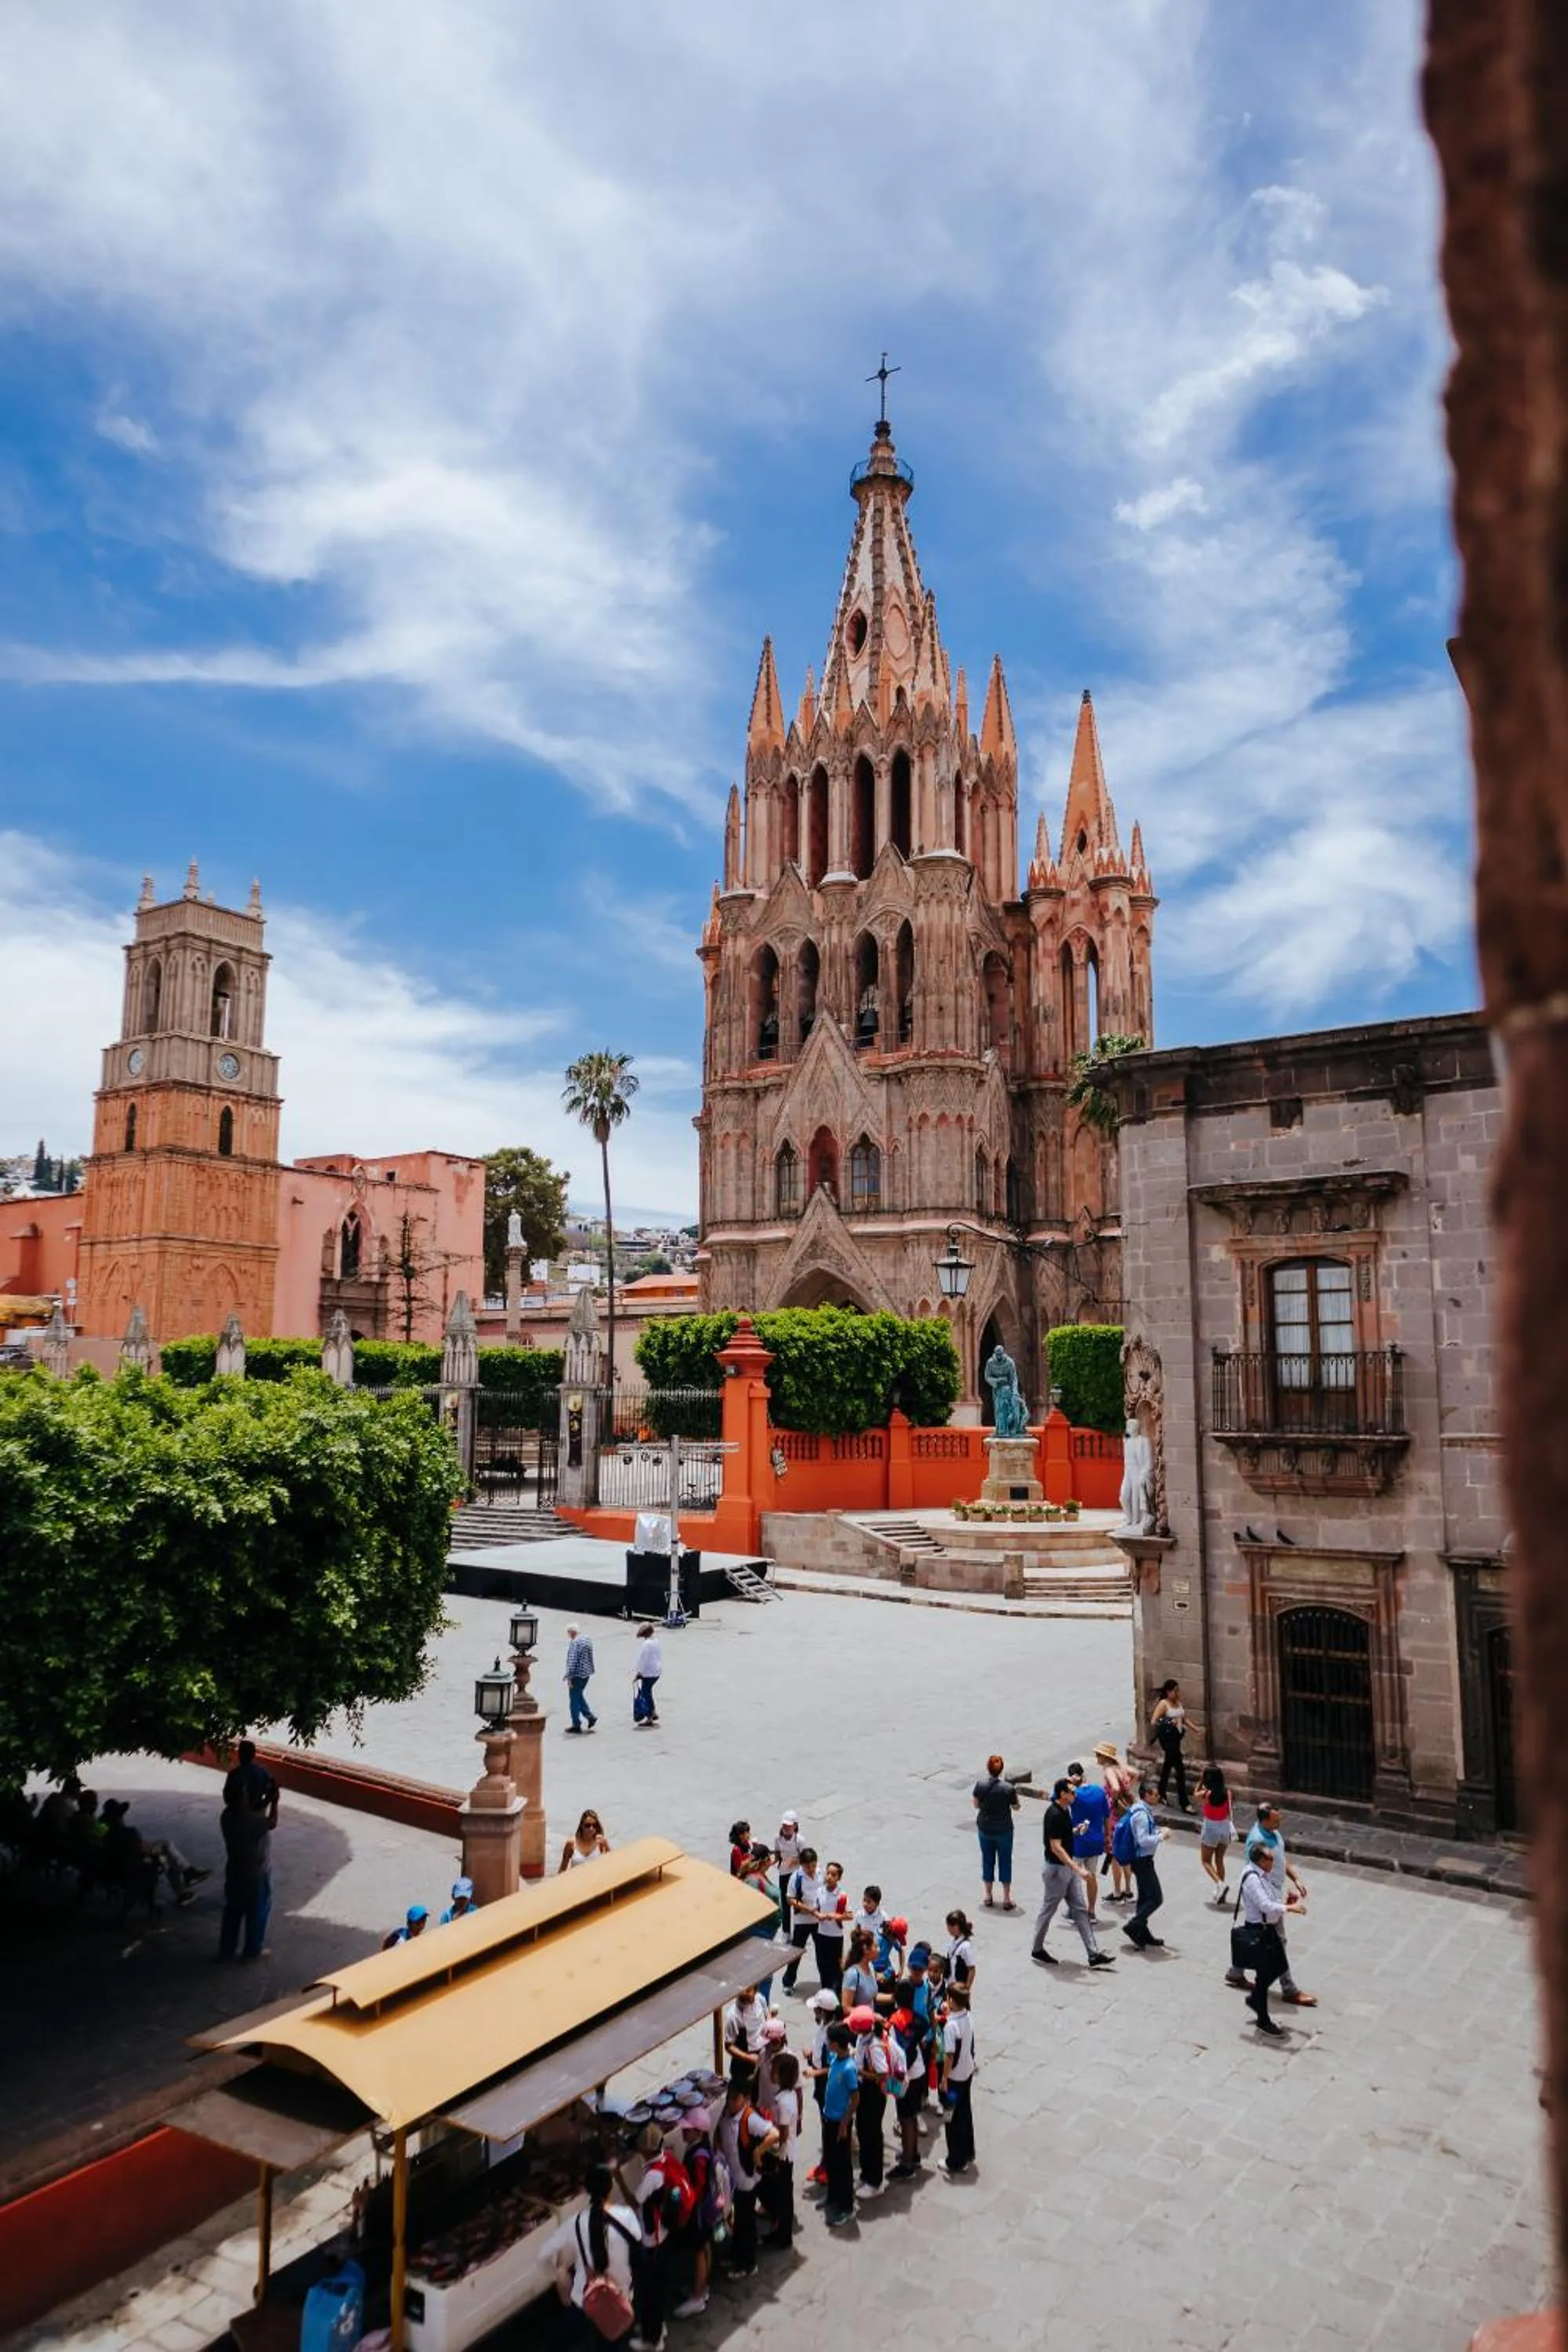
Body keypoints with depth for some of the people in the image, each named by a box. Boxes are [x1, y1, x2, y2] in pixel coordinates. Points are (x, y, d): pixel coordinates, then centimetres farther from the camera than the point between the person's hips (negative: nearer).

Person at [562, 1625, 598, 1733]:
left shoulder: (574, 1643, -18)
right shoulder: (587, 1639, 9)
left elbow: (572, 1661, -22)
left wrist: (569, 1676, -19)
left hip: (577, 1675, -9)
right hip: (587, 1673, 9)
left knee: (574, 1700, 3)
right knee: (579, 1696, 22)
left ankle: (576, 1725, 9)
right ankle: (590, 1716, 14)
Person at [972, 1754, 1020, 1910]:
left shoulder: (980, 1784, -14)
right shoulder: (1008, 1788, -22)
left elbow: (976, 1805, -1)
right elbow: (1016, 1807, -5)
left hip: (985, 1828, 2)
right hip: (1003, 1830, -2)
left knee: (987, 1860, 17)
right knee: (1005, 1862, 13)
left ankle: (988, 1897, 27)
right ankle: (1006, 1899, 20)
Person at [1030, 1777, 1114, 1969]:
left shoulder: (1065, 1810, 5)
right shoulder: (1054, 1815, -25)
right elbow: (1056, 1847, -27)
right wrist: (1078, 1869, -28)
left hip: (1068, 1867, 9)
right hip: (1056, 1869, -9)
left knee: (1081, 1910, 8)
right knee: (1048, 1910, 7)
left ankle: (1094, 1955, 10)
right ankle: (1037, 1949, 23)